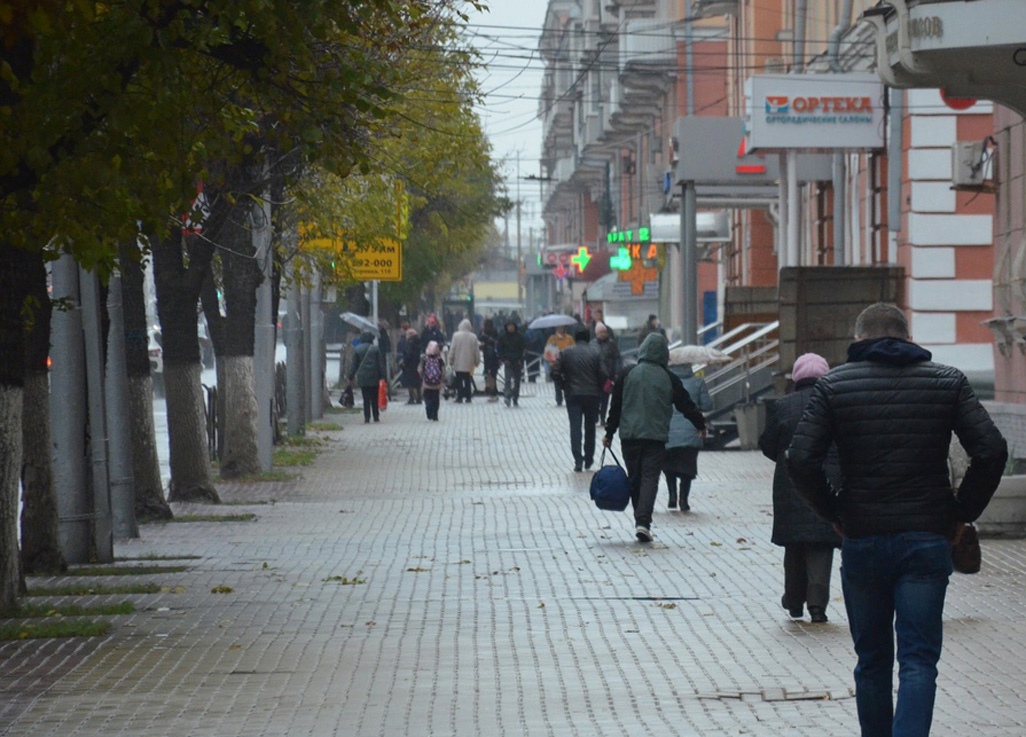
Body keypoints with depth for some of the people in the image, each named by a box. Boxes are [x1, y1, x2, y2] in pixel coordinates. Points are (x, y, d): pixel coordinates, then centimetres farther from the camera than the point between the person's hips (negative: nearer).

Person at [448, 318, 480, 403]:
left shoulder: (456, 335, -9)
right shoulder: (473, 337, -3)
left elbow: (452, 349, -6)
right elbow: (476, 351, 2)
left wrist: (450, 360, 3)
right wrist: (477, 361, 14)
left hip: (458, 363, -2)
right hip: (468, 364, 2)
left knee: (459, 380, 4)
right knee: (467, 380, 10)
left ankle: (459, 397, 1)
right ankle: (468, 397, 9)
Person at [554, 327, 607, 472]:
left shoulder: (565, 353, -1)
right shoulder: (595, 352, -4)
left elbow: (555, 373, -6)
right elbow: (603, 374, -8)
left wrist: (565, 386, 8)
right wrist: (599, 389, 8)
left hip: (573, 395, -1)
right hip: (592, 395, 1)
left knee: (575, 427, -1)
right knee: (590, 427, 14)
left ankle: (578, 460, -13)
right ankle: (588, 459, 21)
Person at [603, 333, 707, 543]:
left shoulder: (627, 374, 0)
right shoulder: (668, 378, -1)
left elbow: (615, 406, 2)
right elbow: (686, 405, 8)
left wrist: (609, 433, 9)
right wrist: (701, 425, 24)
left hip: (629, 435, 1)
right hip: (656, 437, -1)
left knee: (634, 478, 13)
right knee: (650, 478, -3)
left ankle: (640, 520, 17)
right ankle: (643, 522, -17)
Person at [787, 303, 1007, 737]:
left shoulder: (834, 385, 2)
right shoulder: (947, 382, 3)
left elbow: (801, 461, -8)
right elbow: (991, 452, -7)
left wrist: (834, 514, 5)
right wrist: (961, 514, 3)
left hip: (862, 540, 1)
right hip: (928, 540, -1)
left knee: (872, 660, 14)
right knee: (918, 660, -3)